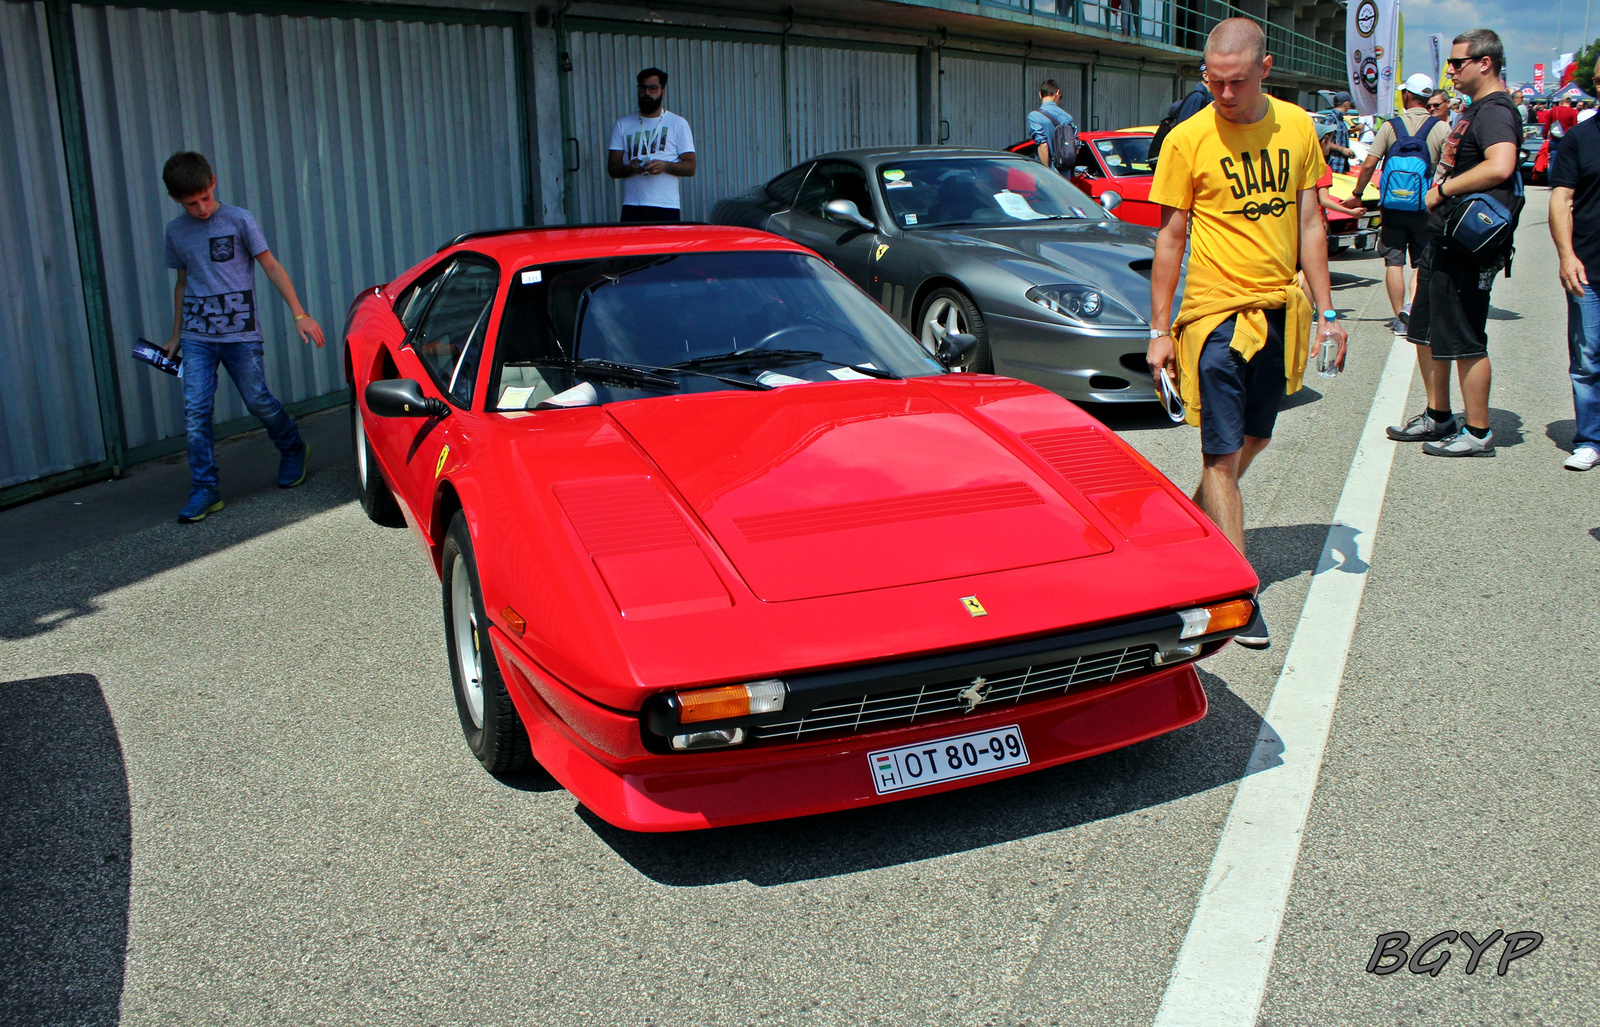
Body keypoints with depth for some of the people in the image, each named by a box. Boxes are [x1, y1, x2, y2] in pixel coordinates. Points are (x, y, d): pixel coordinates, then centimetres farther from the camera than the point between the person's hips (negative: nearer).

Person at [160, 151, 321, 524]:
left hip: (240, 333, -3)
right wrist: (175, 336, 21)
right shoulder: (175, 231, 10)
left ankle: (292, 450, 30)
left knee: (259, 402, 1)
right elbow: (182, 284, 20)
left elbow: (271, 267, -1)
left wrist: (299, 314, -7)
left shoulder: (238, 220, -2)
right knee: (195, 410, -6)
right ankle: (205, 489, 0)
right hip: (197, 337, 3)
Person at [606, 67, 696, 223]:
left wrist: (665, 166, -15)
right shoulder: (622, 125, 15)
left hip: (667, 207, -1)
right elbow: (612, 168, 10)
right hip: (632, 207, 1)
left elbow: (691, 167, 4)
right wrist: (630, 168, -13)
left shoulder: (678, 124, 10)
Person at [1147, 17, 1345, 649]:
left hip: (1279, 309, 5)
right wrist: (1159, 330, -5)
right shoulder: (1188, 140, -7)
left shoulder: (1297, 127, 5)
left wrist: (1325, 311, 7)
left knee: (1254, 437, 16)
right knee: (1222, 454, -4)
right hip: (1216, 312, -5)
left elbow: (1308, 223, 10)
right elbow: (1170, 237, -4)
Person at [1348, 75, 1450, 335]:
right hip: (1426, 207, 0)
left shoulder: (1389, 126, -3)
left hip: (1393, 204, 0)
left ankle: (1399, 319, 6)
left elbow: (1368, 165, -6)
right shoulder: (1442, 129, -2)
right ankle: (1410, 307, -12)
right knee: (1422, 263, 9)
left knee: (1394, 263, 6)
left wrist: (1357, 193, 6)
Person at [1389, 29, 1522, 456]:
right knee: (1427, 332, 17)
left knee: (1465, 341, -5)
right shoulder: (1476, 110, 17)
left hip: (1470, 247, -11)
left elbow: (1500, 166, -32)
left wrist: (1442, 189, -22)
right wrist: (1442, 188, 10)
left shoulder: (1496, 111, -15)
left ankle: (1478, 433, 5)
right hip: (1448, 240, 11)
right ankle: (1438, 417, 29)